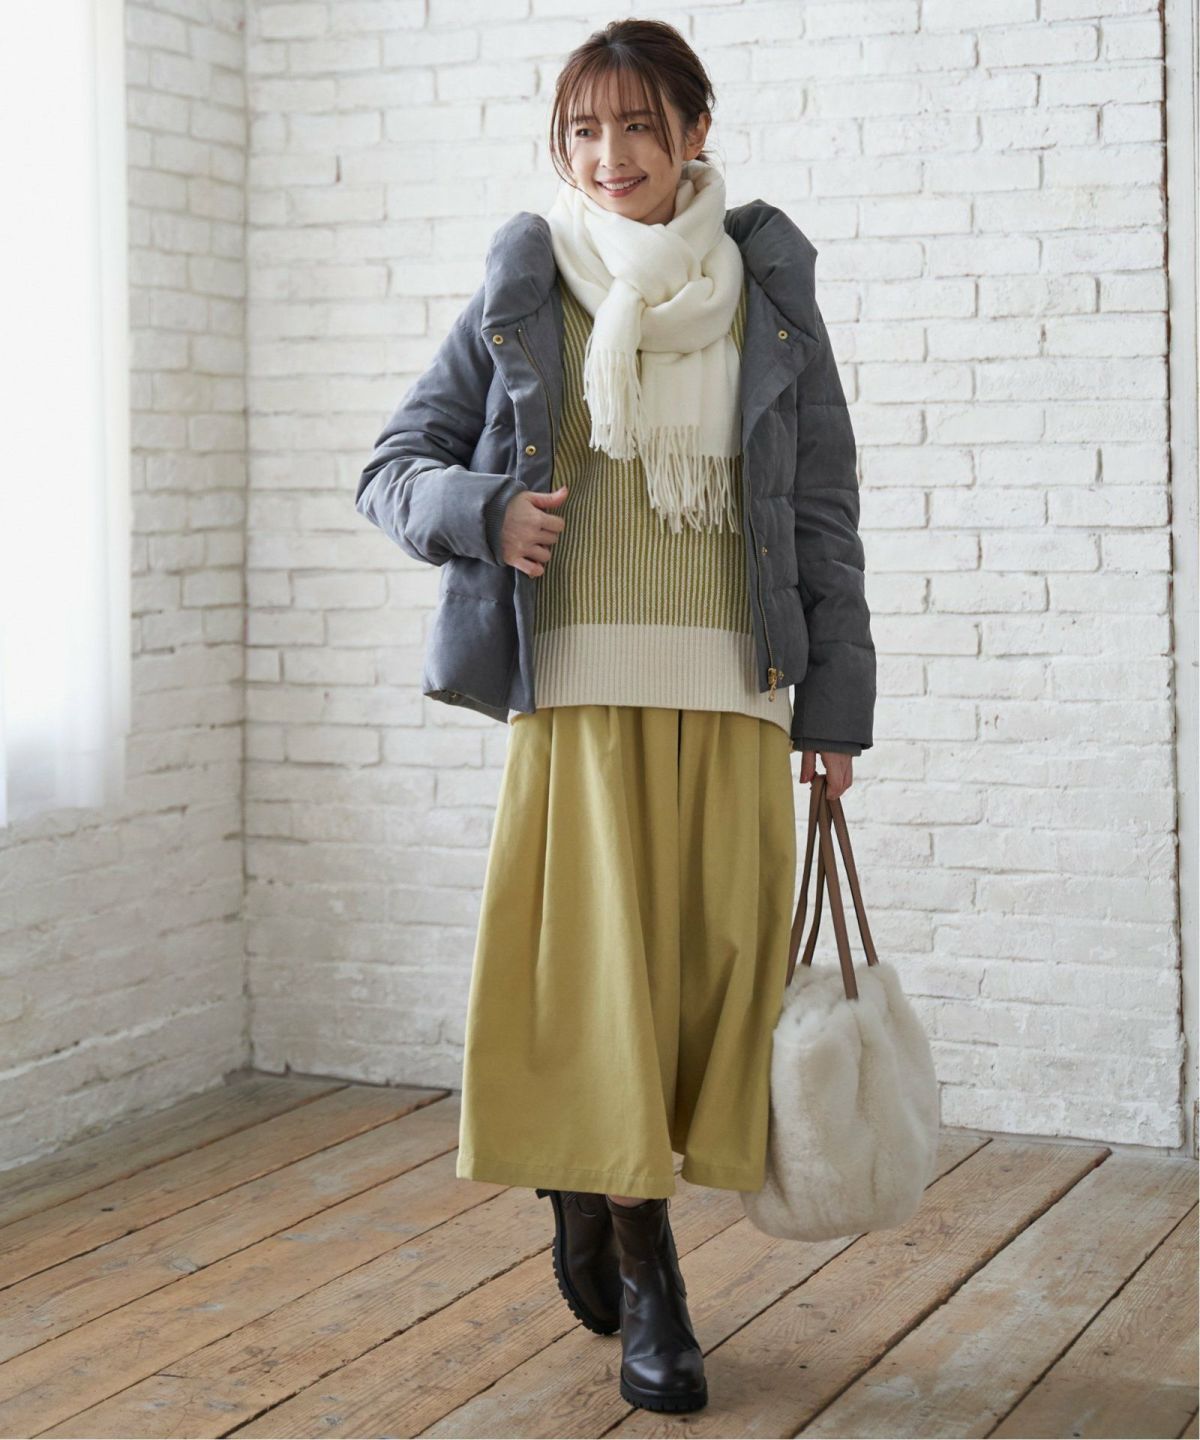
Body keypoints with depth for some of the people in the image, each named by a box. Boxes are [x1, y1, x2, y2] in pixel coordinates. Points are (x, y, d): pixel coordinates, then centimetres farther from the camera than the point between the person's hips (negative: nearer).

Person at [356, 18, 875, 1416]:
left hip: (731, 694, 2)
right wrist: (483, 509, -11)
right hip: (575, 685, -1)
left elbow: (825, 512, 10)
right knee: (594, 972, -5)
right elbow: (394, 466, 11)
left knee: (705, 971, 2)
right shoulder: (522, 296, 7)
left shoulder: (768, 292, 9)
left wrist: (837, 701, 5)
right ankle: (649, 1285, 8)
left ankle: (591, 1189, 27)